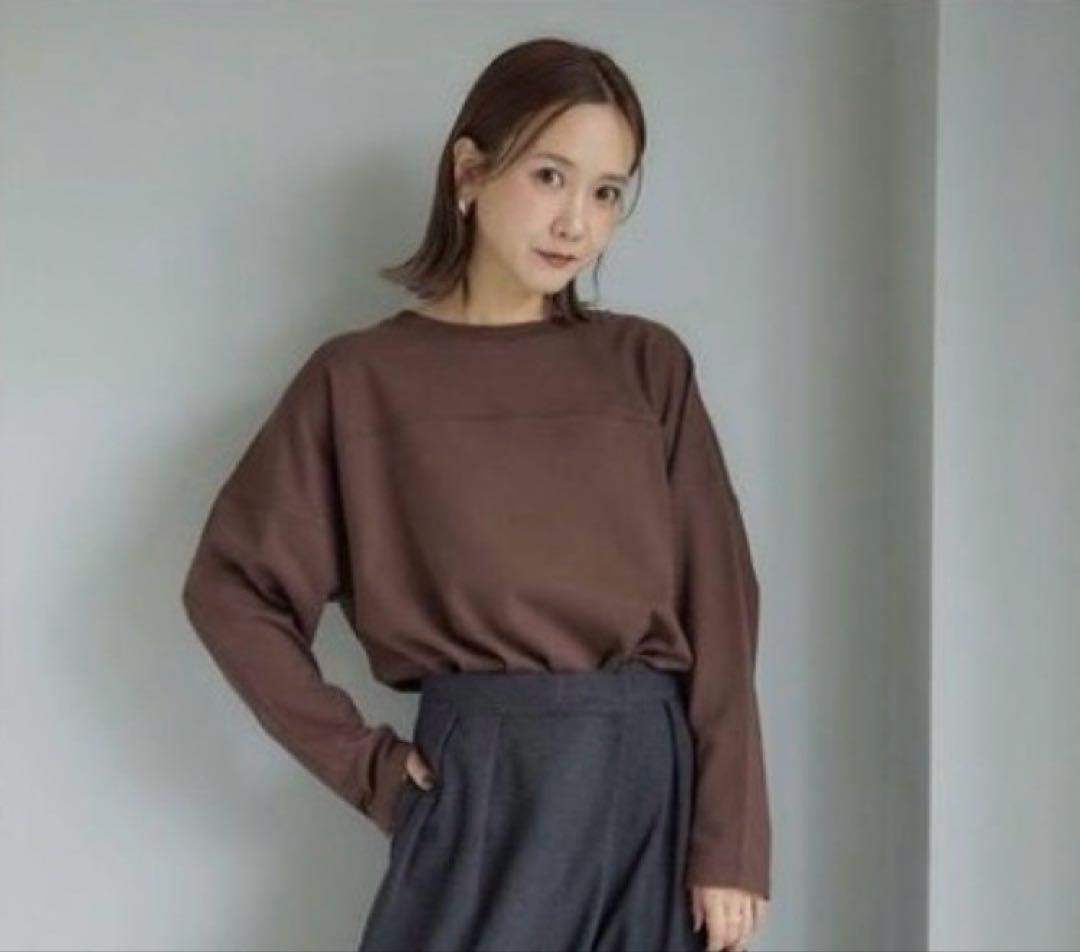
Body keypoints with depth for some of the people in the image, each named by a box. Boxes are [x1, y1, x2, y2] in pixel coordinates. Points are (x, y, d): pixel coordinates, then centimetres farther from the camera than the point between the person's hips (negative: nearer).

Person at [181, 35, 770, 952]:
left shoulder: (647, 364, 5)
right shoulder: (362, 379, 0)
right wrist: (361, 760, -2)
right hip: (487, 784, -2)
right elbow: (234, 587, 3)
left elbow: (716, 603, 2)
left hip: (654, 777, 2)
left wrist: (729, 843, -3)